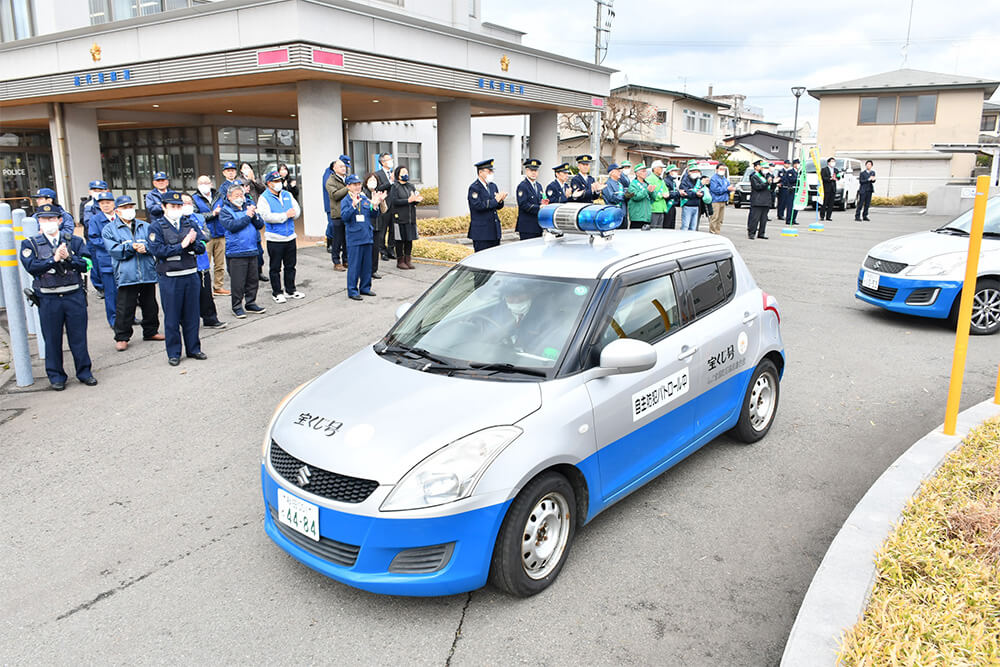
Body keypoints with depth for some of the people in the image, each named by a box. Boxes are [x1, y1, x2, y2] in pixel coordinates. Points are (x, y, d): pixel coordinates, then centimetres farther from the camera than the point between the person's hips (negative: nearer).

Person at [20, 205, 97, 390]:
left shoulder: (75, 241, 7)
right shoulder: (30, 244, 4)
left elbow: (85, 264, -3)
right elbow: (31, 267, -10)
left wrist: (68, 258, -19)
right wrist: (54, 259, -18)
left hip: (75, 296, 1)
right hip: (48, 299, 0)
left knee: (78, 337, 7)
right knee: (52, 340, 7)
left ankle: (84, 372, 19)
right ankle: (56, 377, 18)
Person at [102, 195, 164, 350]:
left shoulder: (145, 226, 15)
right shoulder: (109, 229, 5)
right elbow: (113, 250, -7)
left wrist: (145, 247, -15)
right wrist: (131, 247, -17)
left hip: (148, 273, 4)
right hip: (126, 275, -4)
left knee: (150, 305, 13)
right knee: (125, 308, -3)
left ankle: (151, 331, 28)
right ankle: (122, 337, 8)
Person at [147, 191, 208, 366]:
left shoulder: (189, 223, 9)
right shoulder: (156, 226, -3)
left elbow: (202, 247, 6)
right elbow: (157, 250, -13)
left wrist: (192, 243, -15)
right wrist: (181, 245, -14)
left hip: (191, 275, 4)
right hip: (170, 278, -4)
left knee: (192, 314, 11)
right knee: (172, 317, 4)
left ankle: (193, 349, 23)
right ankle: (173, 353, 15)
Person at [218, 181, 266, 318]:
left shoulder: (249, 207, 14)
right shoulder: (225, 211, -1)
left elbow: (260, 225, 7)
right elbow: (232, 226, -18)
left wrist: (254, 215, -11)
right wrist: (247, 216, -16)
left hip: (252, 250, 5)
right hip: (236, 252, -5)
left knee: (253, 279, 11)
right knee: (238, 282, -2)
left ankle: (251, 303, 24)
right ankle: (237, 307, 9)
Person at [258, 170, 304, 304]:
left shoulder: (287, 195, 11)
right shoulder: (264, 198, -7)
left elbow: (297, 210, 9)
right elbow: (266, 216, -19)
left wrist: (292, 213, -14)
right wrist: (285, 215, -18)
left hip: (290, 237, 5)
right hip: (275, 239, -5)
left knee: (290, 266, 14)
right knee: (275, 268, 2)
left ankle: (290, 290, 26)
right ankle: (277, 293, 12)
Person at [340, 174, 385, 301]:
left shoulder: (365, 199, 10)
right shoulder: (345, 201, -4)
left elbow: (373, 215, 9)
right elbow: (344, 217, -18)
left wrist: (375, 205, -9)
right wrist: (354, 205, -28)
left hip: (367, 236, 6)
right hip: (354, 239, -6)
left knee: (367, 265, 12)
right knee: (354, 266, -3)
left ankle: (365, 288, 24)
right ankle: (352, 291, 4)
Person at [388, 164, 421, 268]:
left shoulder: (411, 186, 14)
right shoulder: (395, 187, -3)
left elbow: (414, 201, 11)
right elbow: (395, 201, -14)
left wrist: (417, 200, -12)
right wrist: (408, 200, -23)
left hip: (411, 217, 5)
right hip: (399, 218, -5)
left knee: (410, 239, 6)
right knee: (400, 240, 0)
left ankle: (408, 260, 14)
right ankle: (400, 261, 8)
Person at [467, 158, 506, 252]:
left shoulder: (493, 186, 14)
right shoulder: (474, 188, -9)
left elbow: (498, 207, 13)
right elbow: (478, 206, -22)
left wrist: (500, 200, -10)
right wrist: (495, 200, -16)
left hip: (494, 230, 7)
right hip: (481, 233, -7)